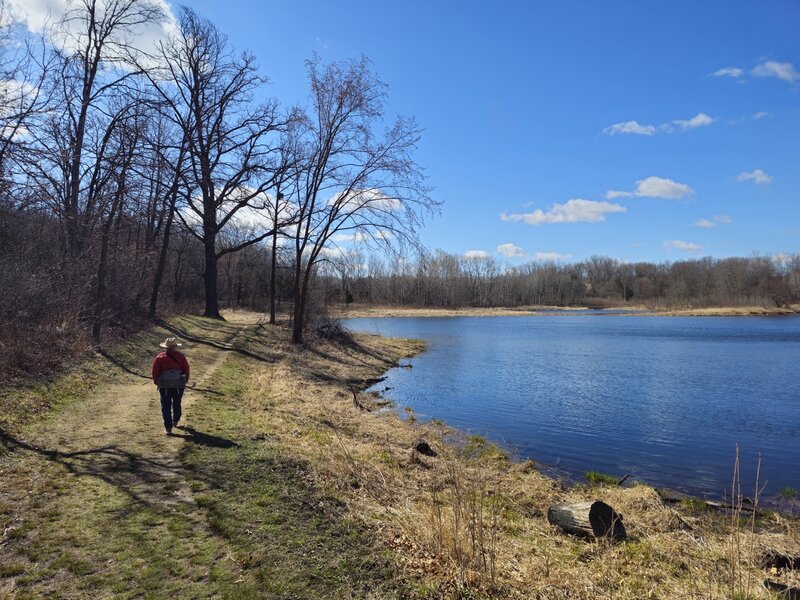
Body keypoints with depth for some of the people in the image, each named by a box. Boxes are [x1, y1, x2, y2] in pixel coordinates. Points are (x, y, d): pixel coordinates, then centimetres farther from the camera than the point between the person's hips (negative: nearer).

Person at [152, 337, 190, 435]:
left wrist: (156, 381, 9)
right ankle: (175, 421, 38)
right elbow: (186, 369, 0)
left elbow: (155, 371, -5)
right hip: (178, 385, 2)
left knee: (166, 406, 5)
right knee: (177, 404, 22)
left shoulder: (160, 357, -7)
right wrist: (185, 381, 11)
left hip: (164, 386, -2)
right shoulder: (180, 356, -3)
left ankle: (168, 427, 2)